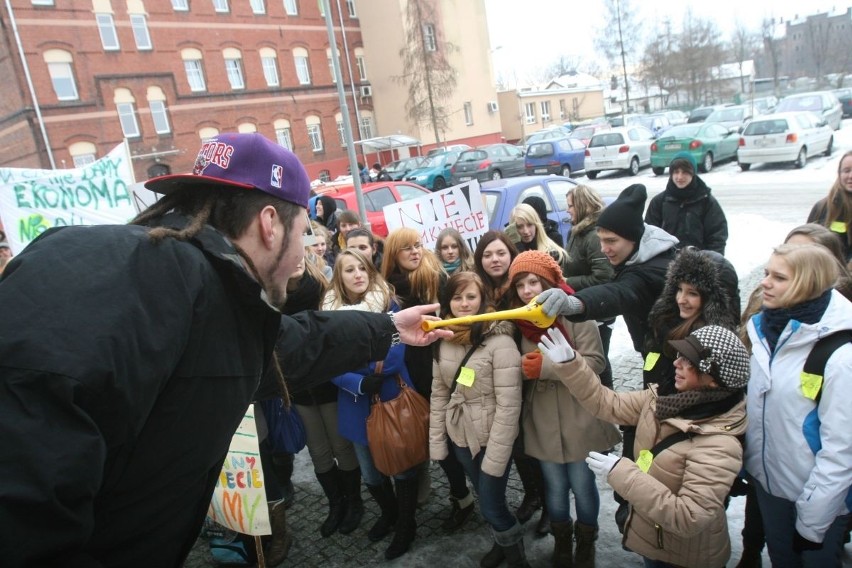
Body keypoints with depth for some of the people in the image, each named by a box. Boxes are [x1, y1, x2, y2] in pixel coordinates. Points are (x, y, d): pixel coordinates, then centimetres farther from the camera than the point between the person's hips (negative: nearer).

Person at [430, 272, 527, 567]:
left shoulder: (500, 342, -21)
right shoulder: (444, 340, -2)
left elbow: (508, 405, -21)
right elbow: (438, 394, 4)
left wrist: (494, 457, -20)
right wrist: (436, 441, 1)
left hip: (491, 439, -5)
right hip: (459, 437, 5)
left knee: (491, 506, 7)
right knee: (486, 499, 23)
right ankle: (503, 542, 50)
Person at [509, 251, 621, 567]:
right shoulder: (520, 318, 3)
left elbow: (594, 362, -18)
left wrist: (546, 366, -24)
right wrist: (524, 367, -10)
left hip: (579, 420, -3)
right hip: (543, 423, 4)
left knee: (582, 486, 11)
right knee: (555, 488, 16)